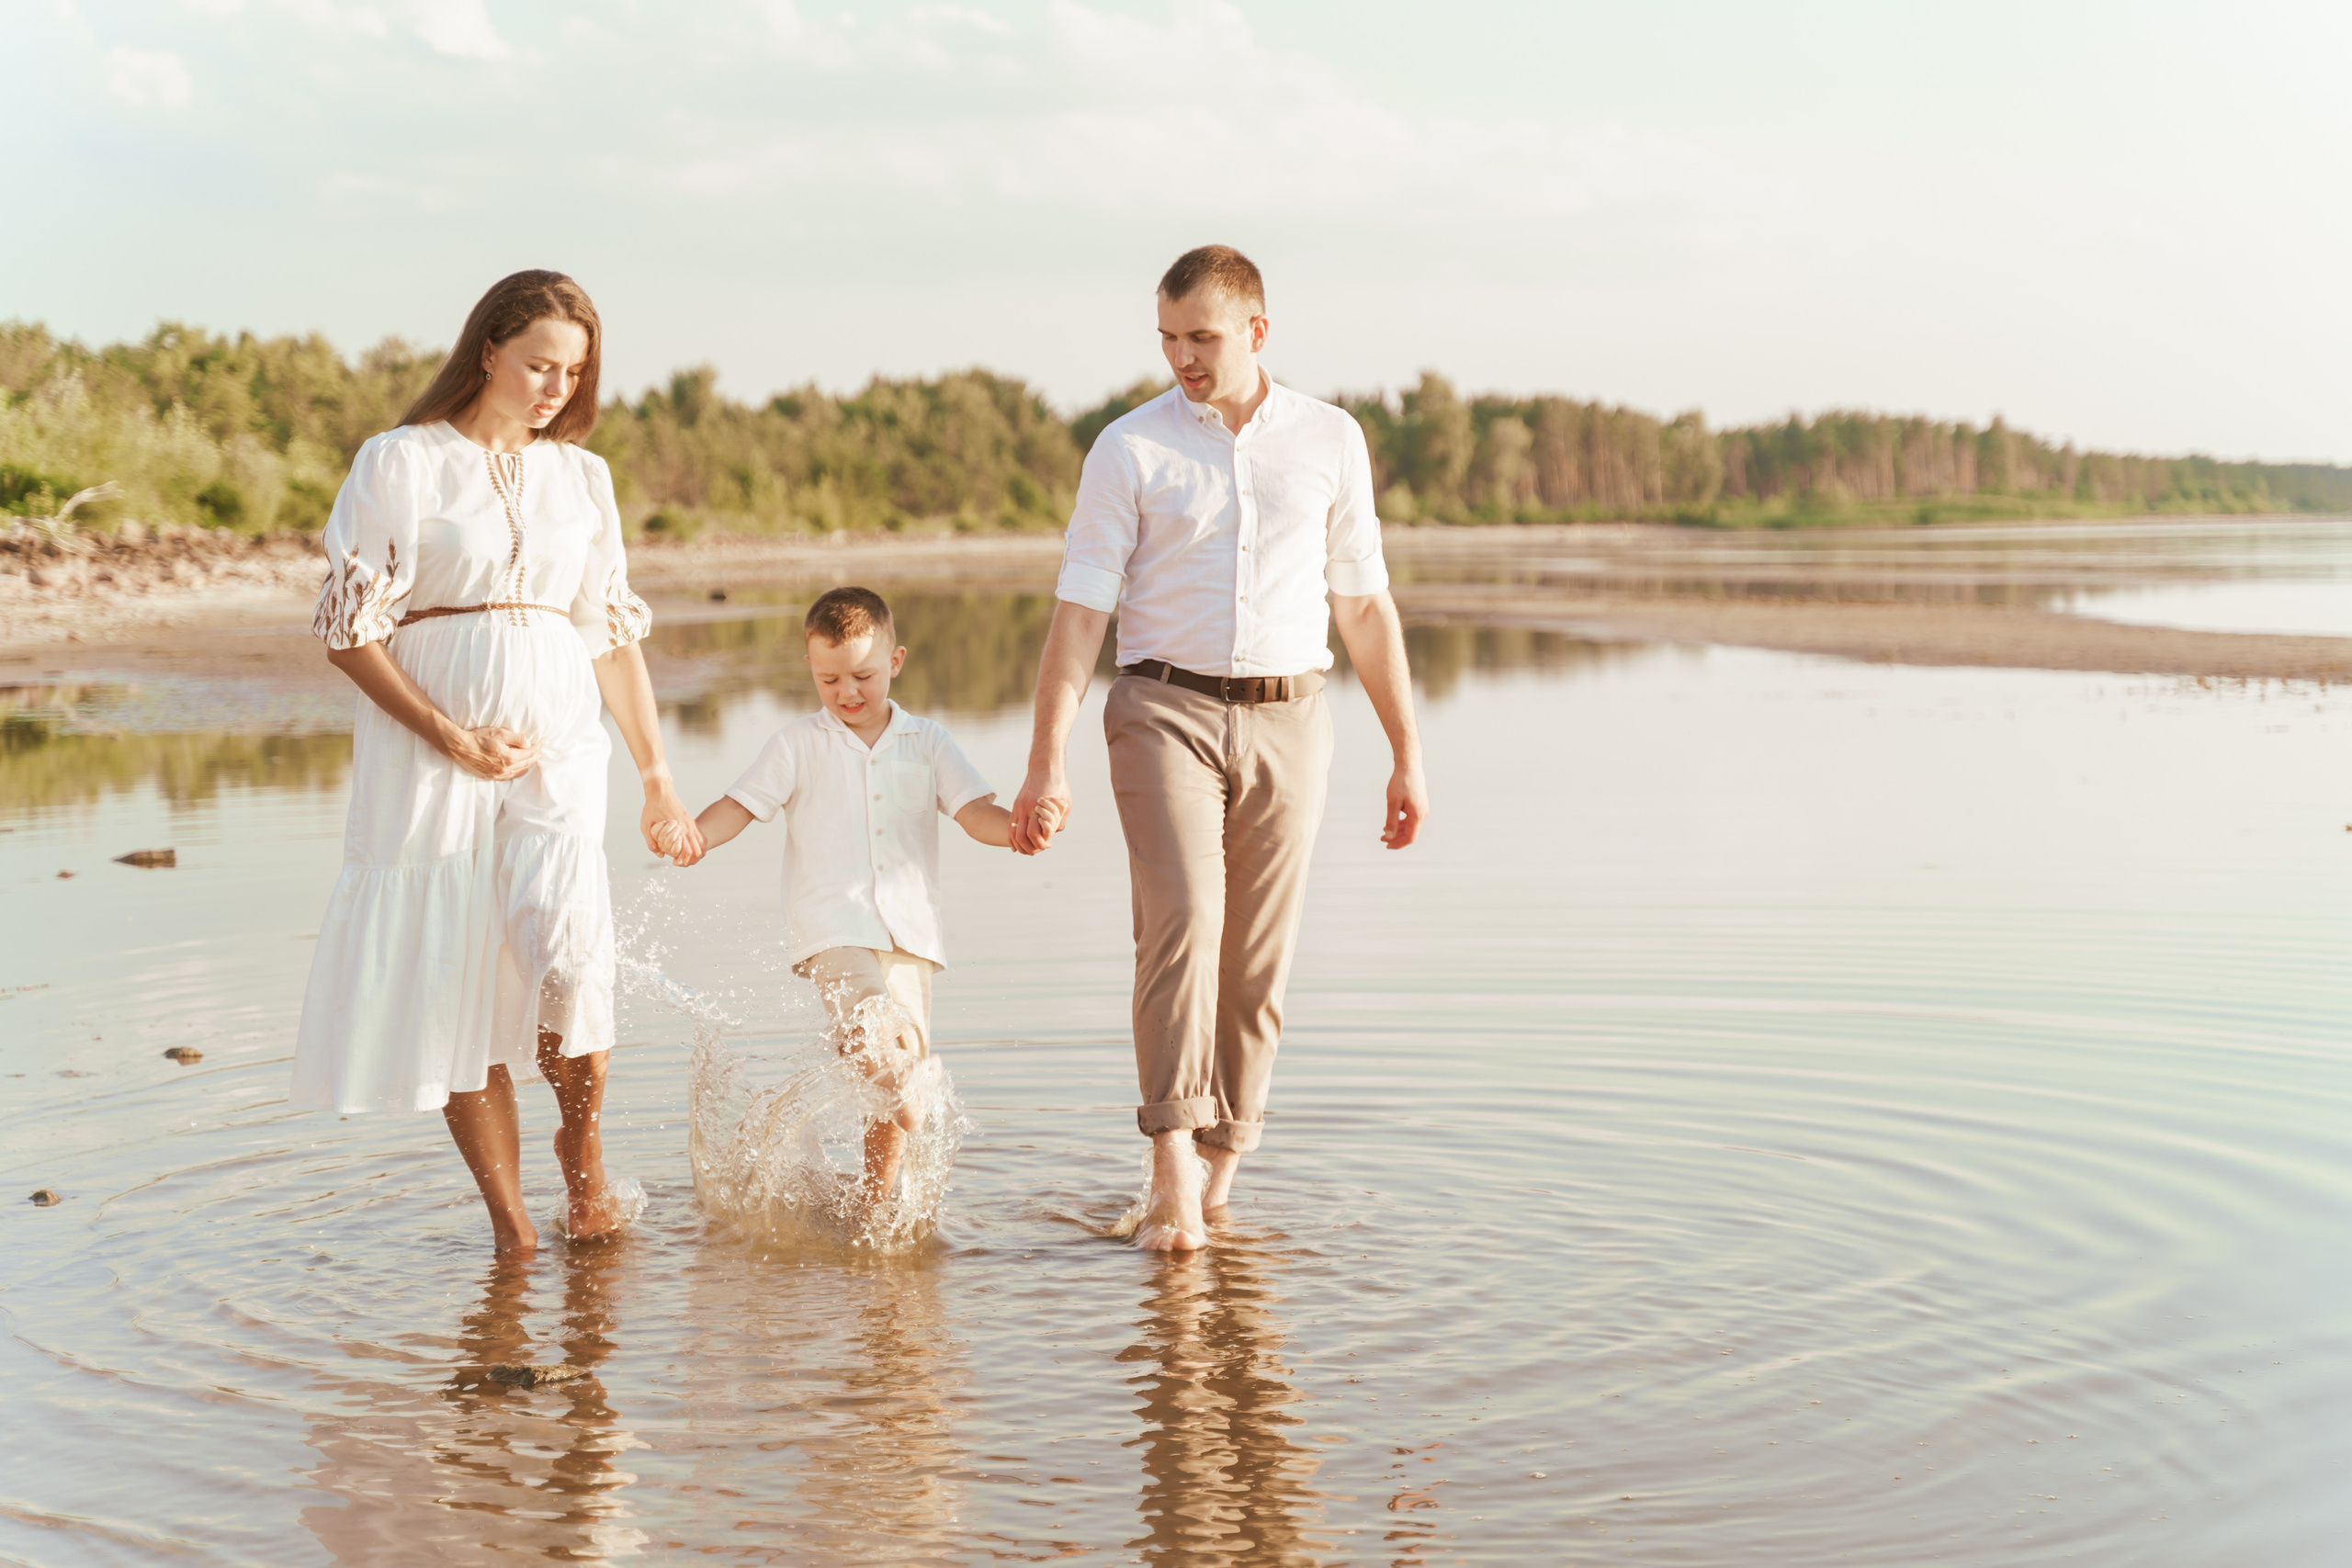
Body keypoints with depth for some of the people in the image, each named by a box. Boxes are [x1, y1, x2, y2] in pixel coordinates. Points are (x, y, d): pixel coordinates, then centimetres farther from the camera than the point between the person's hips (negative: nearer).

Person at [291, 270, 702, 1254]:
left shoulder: (581, 476, 13)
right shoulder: (401, 463, 0)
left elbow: (614, 633, 18)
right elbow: (349, 629, -3)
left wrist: (658, 778, 17)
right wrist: (452, 739, -12)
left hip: (556, 740, 2)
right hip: (427, 742, -2)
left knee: (565, 938, -22)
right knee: (453, 982, -2)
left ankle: (582, 1140, 2)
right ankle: (508, 1220, 8)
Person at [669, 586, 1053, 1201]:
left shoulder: (927, 742, 13)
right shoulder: (800, 743, 9)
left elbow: (975, 811, 4)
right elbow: (741, 804, 5)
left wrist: (1015, 827, -19)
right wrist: (695, 836, -16)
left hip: (908, 933, 2)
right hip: (833, 928, -2)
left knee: (901, 1063, 1)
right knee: (876, 1041, -31)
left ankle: (875, 1204, 14)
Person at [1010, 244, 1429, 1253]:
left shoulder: (1332, 441, 7)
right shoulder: (1130, 449, 1)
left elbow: (1364, 604, 13)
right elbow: (1080, 612, -3)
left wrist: (1407, 751, 11)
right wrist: (1046, 764, -12)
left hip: (1285, 720, 2)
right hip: (1167, 710, -2)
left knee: (1256, 960, 2)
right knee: (1180, 919, -20)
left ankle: (1218, 1170, 15)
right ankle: (1171, 1171, -21)